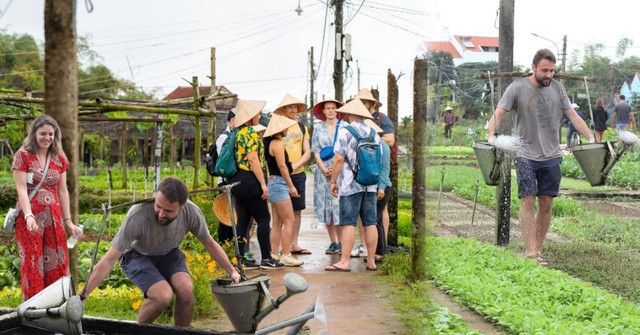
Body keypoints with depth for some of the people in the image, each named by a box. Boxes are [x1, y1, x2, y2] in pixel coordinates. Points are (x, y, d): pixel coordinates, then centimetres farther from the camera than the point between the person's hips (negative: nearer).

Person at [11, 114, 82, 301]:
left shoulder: (59, 158, 10)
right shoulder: (22, 156, -4)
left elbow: (62, 191, 11)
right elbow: (21, 189, -11)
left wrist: (68, 220, 7)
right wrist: (29, 216, -25)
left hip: (53, 217, 4)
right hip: (30, 217, -4)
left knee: (58, 264, 4)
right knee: (32, 264, -1)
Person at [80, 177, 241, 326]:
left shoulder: (192, 212, -26)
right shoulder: (137, 216, -37)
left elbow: (210, 243, -5)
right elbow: (109, 260, -31)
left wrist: (232, 271, -4)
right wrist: (82, 296, -33)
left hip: (168, 253, 3)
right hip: (137, 255, -3)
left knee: (186, 290, -25)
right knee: (164, 295, -28)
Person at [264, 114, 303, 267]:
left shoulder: (270, 142, 15)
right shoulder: (278, 143, -13)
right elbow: (282, 166, -17)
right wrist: (291, 186, -14)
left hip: (274, 183, 10)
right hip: (279, 183, -10)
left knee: (278, 222, 13)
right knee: (289, 221, -8)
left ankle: (273, 255, 15)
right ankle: (286, 256, -8)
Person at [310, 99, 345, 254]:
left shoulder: (344, 127, 2)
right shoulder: (318, 129, 12)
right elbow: (316, 152, 8)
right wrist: (324, 169, -6)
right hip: (323, 171, 3)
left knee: (339, 205, -9)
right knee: (326, 206, 2)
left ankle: (341, 242, -3)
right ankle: (333, 243, 8)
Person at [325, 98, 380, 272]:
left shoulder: (345, 132, -8)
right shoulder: (374, 133, 11)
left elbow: (338, 159, -13)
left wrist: (333, 181, -5)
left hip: (351, 185, -6)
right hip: (370, 185, 6)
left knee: (348, 223, -5)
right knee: (370, 223, 7)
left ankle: (344, 261, -6)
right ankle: (371, 261, 11)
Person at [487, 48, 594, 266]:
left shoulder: (557, 88, 7)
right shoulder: (517, 88, -5)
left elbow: (572, 115, 10)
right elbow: (498, 113, -10)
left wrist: (590, 137, 1)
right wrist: (491, 135, -28)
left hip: (551, 156, 4)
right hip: (526, 156, -4)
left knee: (546, 204, 5)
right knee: (528, 201, -9)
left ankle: (538, 249, 13)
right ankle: (530, 252, -10)